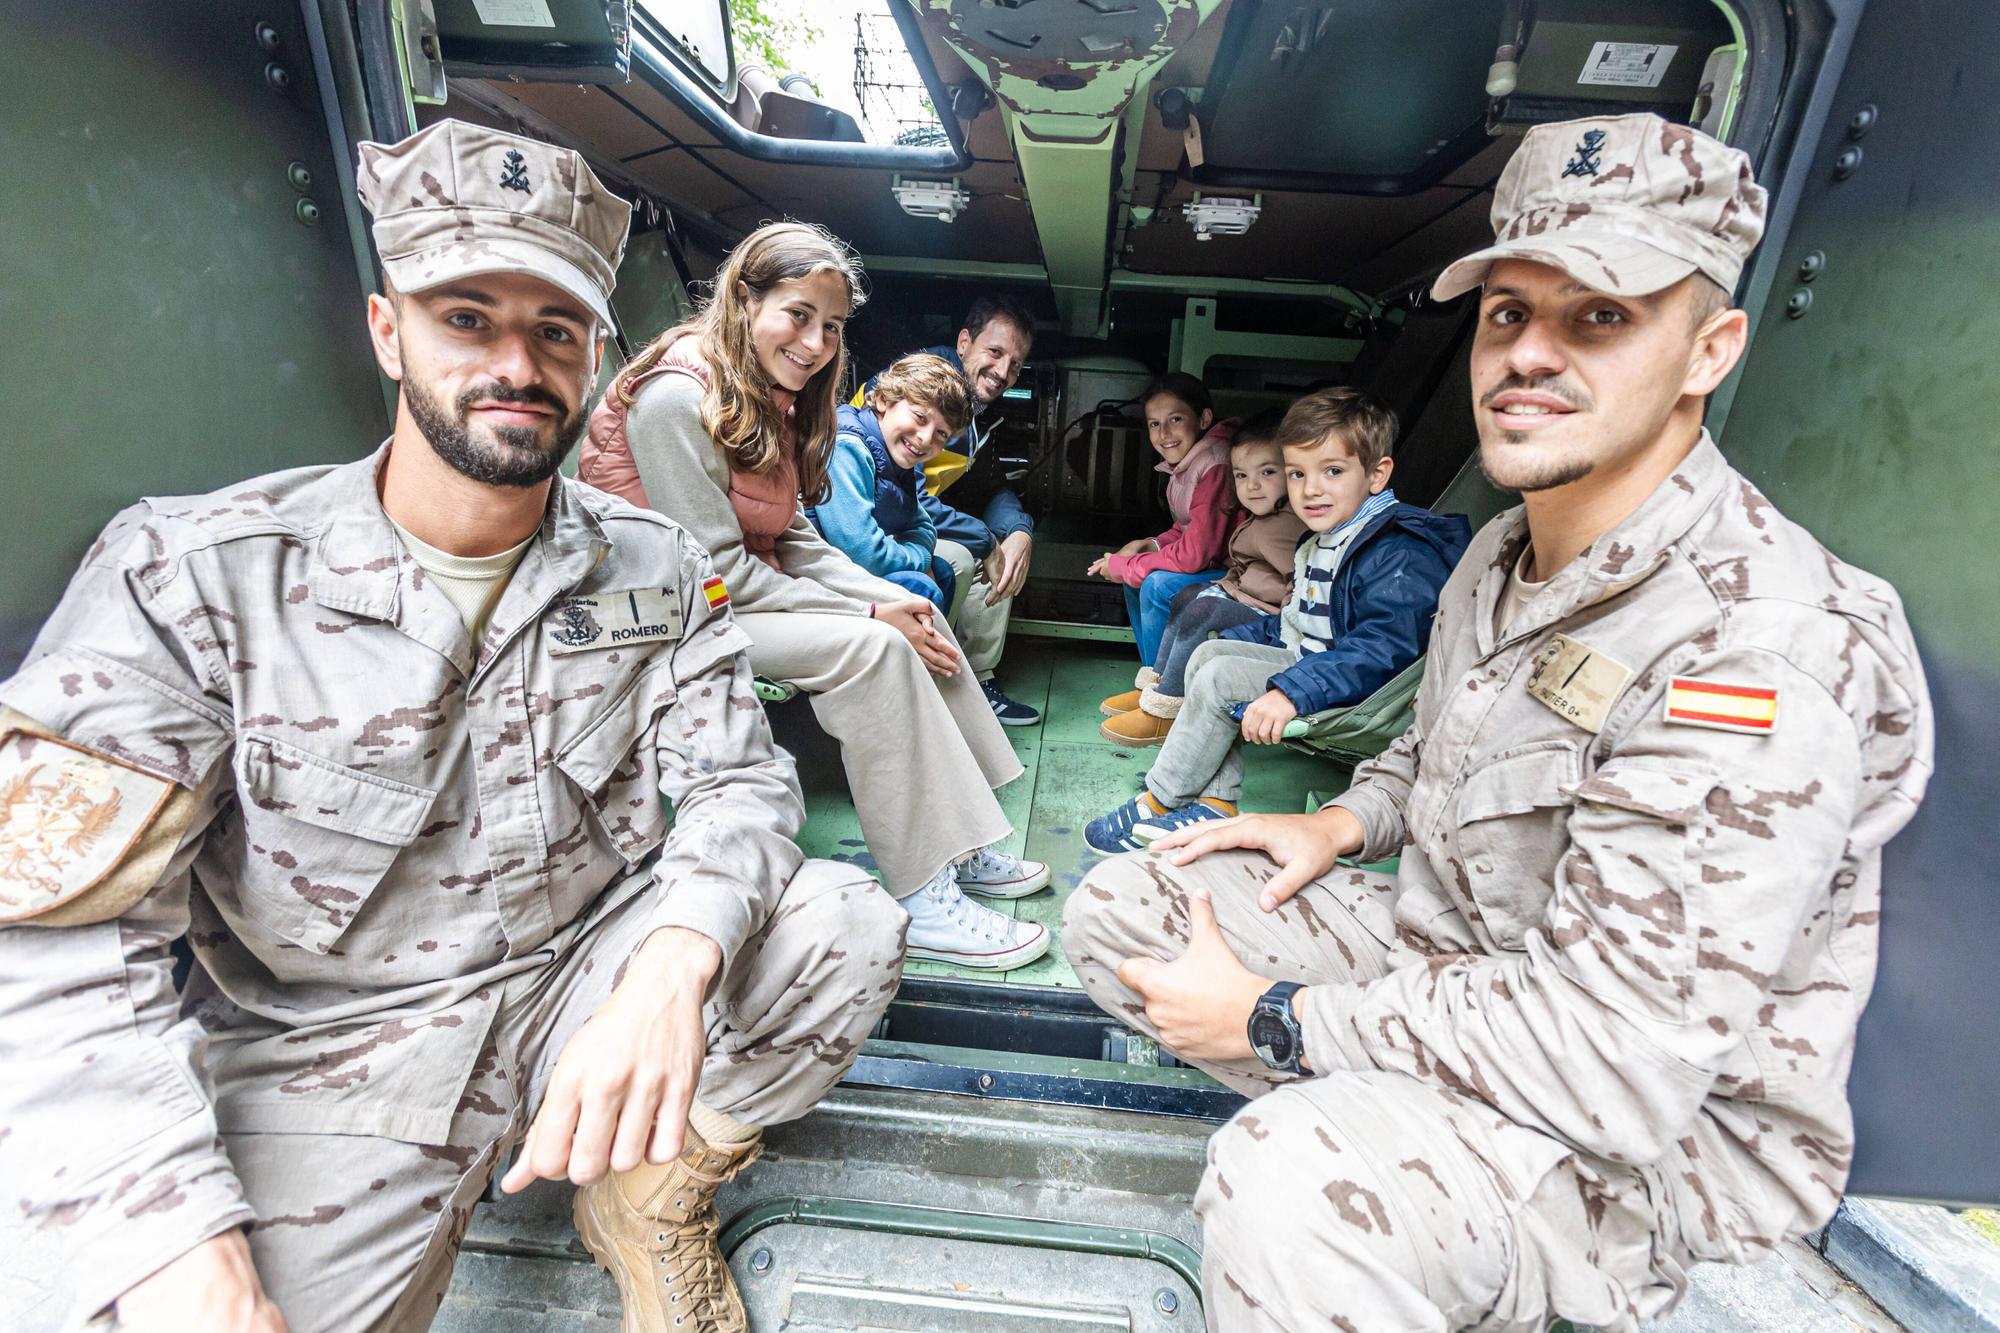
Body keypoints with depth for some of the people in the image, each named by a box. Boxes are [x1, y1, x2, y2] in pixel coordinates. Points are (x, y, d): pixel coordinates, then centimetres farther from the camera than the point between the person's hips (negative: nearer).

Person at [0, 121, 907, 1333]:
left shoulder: (654, 567, -4)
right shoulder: (190, 575, -11)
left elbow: (734, 777, -9)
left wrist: (673, 966, -31)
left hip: (596, 980, 2)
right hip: (333, 1057, -1)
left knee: (848, 925, -18)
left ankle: (651, 1197, 7)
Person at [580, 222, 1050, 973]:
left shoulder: (771, 397, 8)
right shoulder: (677, 395, -20)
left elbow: (791, 537, 5)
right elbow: (717, 570, -23)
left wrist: (889, 599, -11)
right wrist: (869, 614, -22)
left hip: (747, 589, 9)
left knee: (917, 616, -5)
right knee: (871, 648, -26)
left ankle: (960, 846, -4)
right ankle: (919, 902, -21)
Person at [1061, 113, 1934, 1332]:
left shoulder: (1759, 658, -28)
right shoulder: (1503, 552, 1)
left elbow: (1617, 1065, -30)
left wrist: (1275, 1019, -22)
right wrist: (1350, 821, -1)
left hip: (1667, 1123, -8)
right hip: (1457, 957, 8)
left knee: (1293, 1187, -37)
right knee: (1121, 908, 1)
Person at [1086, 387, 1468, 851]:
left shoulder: (1398, 555, -20)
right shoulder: (1321, 544, 12)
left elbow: (1383, 650, -31)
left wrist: (1290, 692, -39)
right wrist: (1229, 639, 18)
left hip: (1351, 697, -11)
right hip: (1308, 663, 11)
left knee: (1221, 678, -20)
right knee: (1210, 651, 5)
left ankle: (1159, 803, -3)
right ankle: (1215, 801, -3)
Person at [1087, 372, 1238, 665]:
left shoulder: (1215, 467, -24)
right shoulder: (1186, 461, 5)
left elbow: (1193, 555, -26)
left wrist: (1121, 566, -15)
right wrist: (1147, 545, -5)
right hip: (1213, 563, 10)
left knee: (1158, 584, -22)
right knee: (1135, 577, 8)